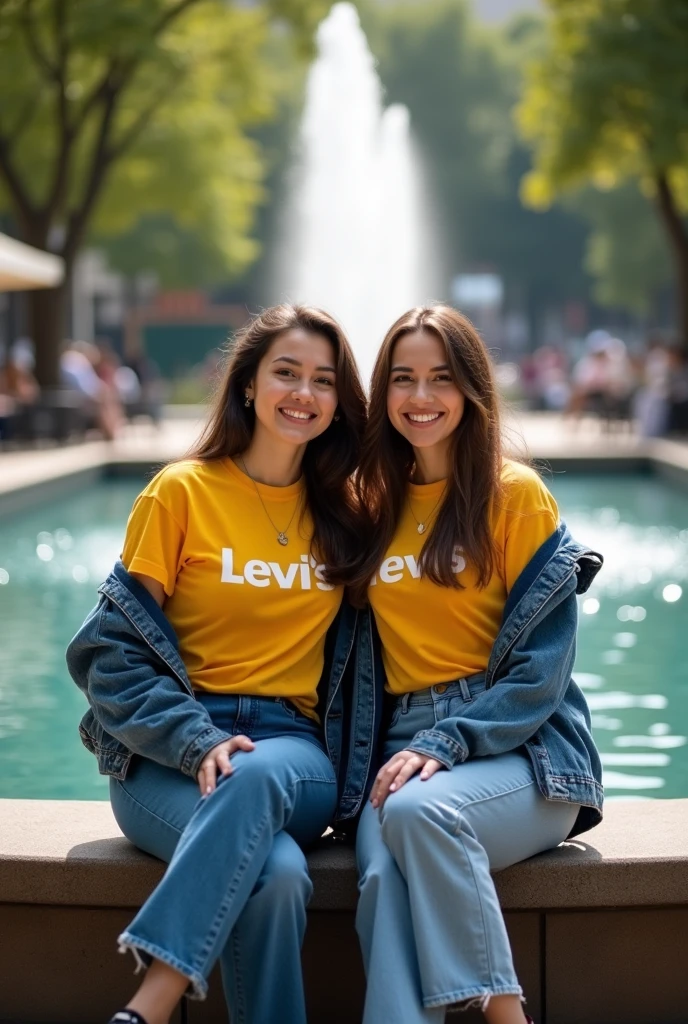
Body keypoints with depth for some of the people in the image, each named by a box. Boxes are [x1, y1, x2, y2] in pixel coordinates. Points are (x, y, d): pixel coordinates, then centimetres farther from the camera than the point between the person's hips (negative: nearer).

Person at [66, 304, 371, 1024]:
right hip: (170, 758, -2)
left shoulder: (344, 511, 13)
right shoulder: (183, 492, 3)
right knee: (276, 872, -35)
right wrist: (198, 743, -17)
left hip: (295, 753, 2)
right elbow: (113, 650, -2)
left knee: (257, 778, -37)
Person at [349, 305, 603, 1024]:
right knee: (381, 871, -30)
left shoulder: (516, 494, 1)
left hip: (521, 747, -3)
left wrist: (446, 743, -16)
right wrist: (401, 751, -2)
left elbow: (541, 664, -5)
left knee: (419, 811, -35)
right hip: (406, 744, 3)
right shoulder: (371, 504, 14)